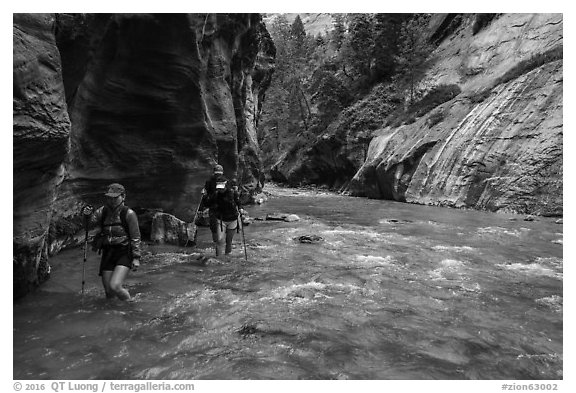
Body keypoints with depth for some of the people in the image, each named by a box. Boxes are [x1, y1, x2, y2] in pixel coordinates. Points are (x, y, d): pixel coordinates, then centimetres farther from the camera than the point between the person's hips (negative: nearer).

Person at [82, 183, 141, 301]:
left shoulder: (129, 213, -8)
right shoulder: (103, 210, 7)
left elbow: (136, 237, -8)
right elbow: (90, 223, -3)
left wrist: (136, 257, -11)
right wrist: (88, 215, -24)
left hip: (124, 253, -5)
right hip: (108, 253, 5)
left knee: (115, 287, -19)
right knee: (108, 291, 7)